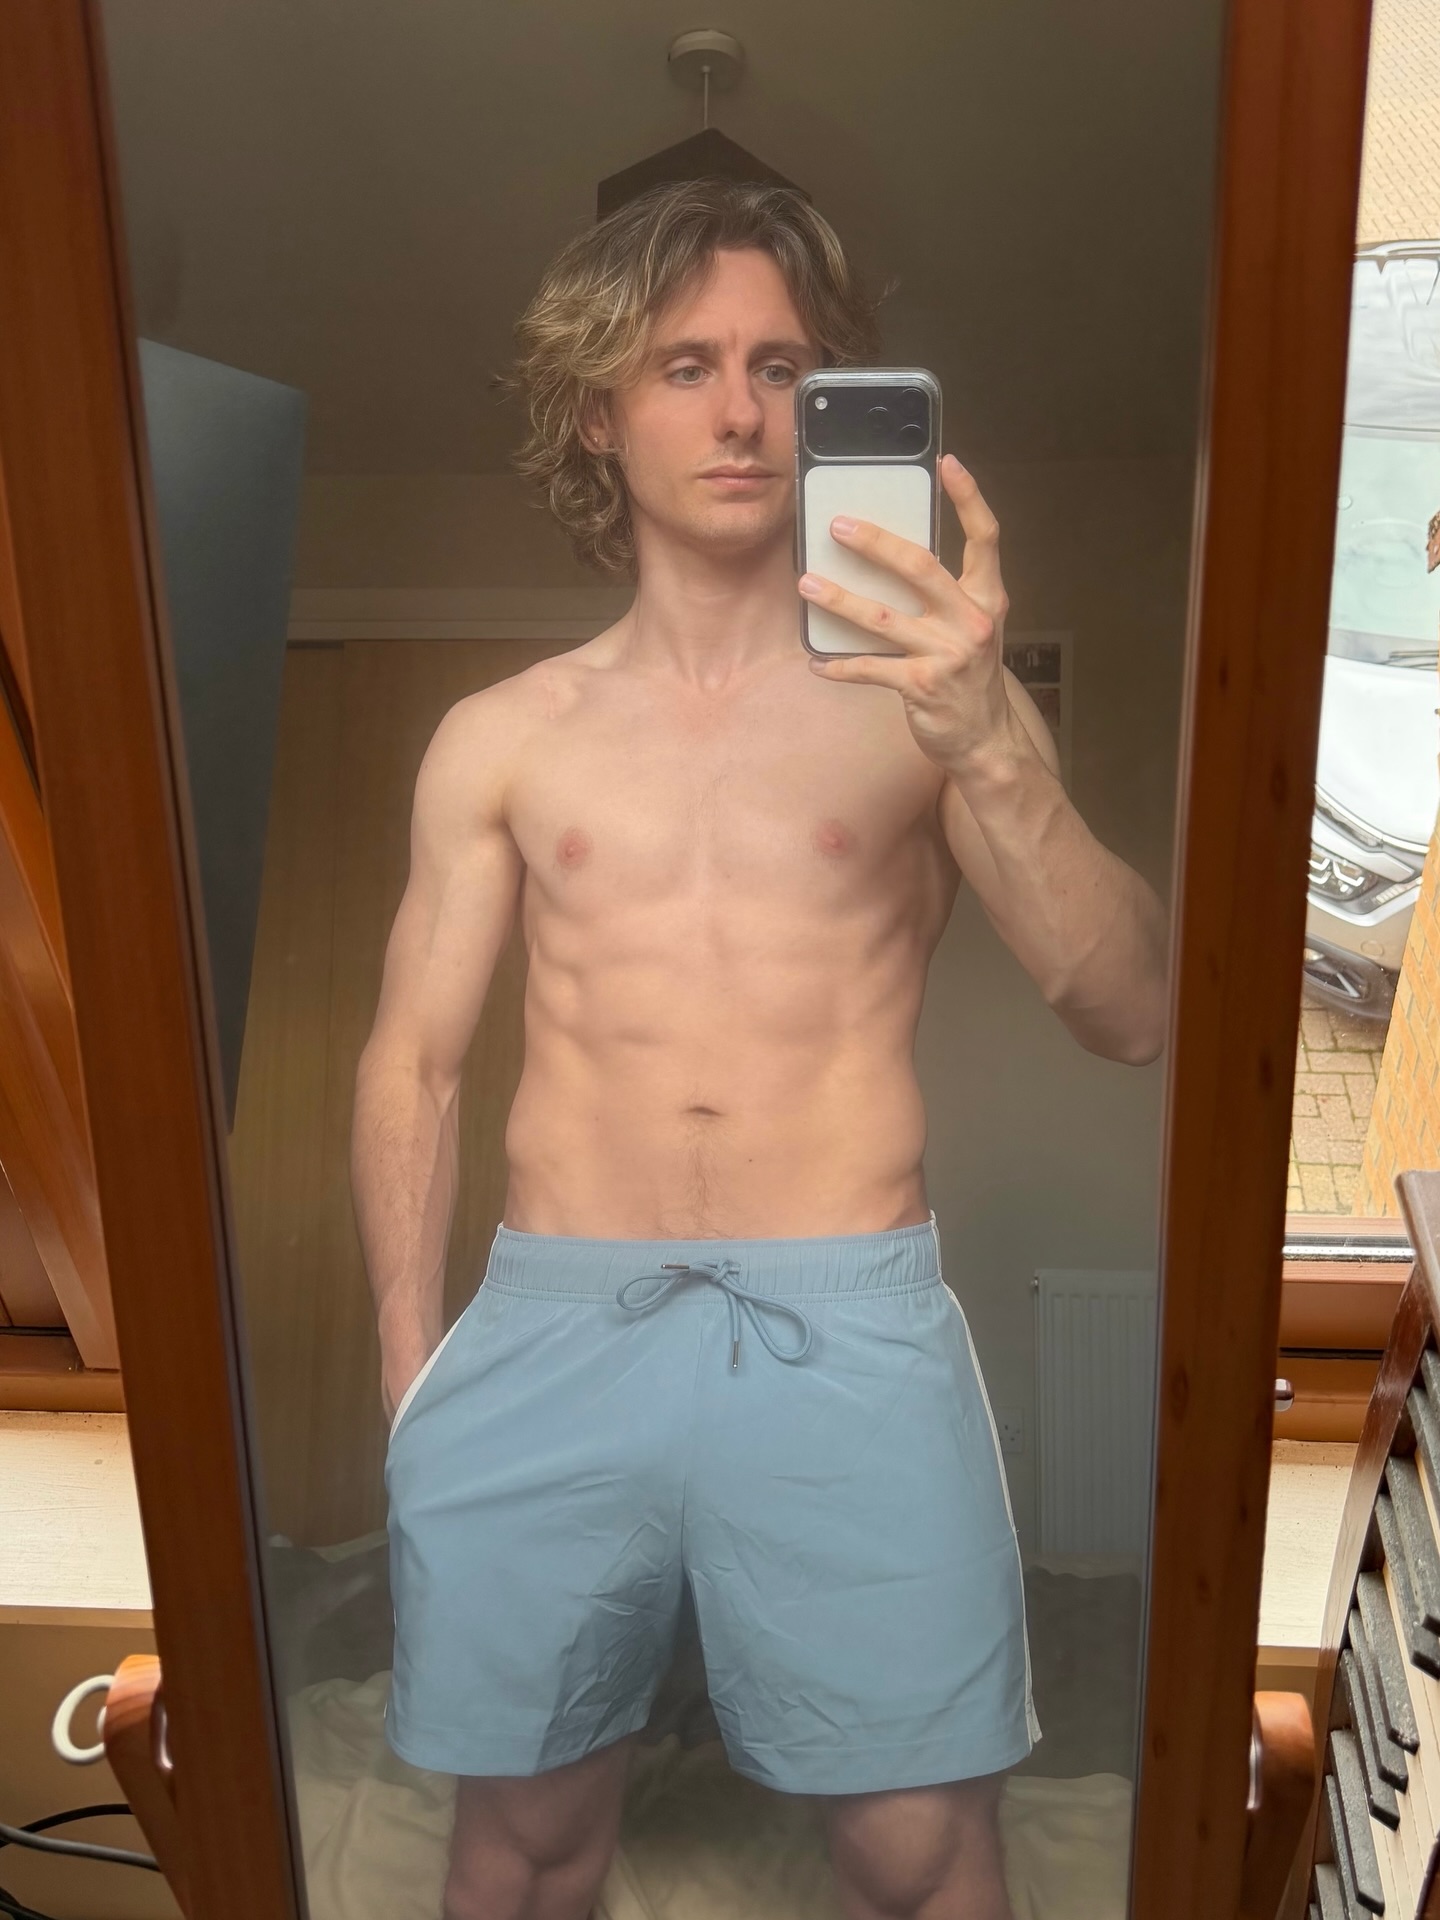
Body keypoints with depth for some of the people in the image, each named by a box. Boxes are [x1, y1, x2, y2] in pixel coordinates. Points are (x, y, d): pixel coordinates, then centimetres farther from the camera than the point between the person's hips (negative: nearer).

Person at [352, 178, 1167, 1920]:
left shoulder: (925, 697, 4)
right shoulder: (500, 739, 9)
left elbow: (1129, 1016, -5)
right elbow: (413, 1064, 10)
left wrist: (991, 742, -20)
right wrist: (412, 1374, 2)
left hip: (845, 1327, -1)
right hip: (548, 1332, 2)